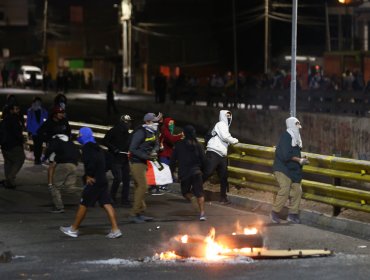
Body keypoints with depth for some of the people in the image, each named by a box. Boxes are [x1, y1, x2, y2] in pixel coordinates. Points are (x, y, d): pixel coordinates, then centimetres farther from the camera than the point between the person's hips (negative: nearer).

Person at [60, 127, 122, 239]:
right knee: (106, 204, 3)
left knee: (83, 204, 1)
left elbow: (90, 162, -24)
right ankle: (115, 230, -5)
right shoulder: (97, 148, 18)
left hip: (93, 182, -8)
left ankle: (73, 229, 11)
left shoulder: (87, 147, -10)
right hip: (103, 180, 8)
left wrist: (88, 175, -14)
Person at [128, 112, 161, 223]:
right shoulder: (140, 133, -19)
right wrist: (146, 156, -23)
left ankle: (140, 213, 22)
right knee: (142, 186, -13)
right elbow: (132, 149, -21)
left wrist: (154, 151, -5)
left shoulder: (152, 132, 8)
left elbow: (156, 144, 17)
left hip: (143, 162, 9)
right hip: (136, 162, -9)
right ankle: (134, 214, -10)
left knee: (140, 187, 14)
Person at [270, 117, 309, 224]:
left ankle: (293, 214, 12)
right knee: (284, 190, -15)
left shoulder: (295, 137, 12)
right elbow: (286, 155, -21)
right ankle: (275, 212, -1)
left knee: (297, 190, 3)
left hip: (293, 170, 9)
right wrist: (299, 160, -14)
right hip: (283, 168, -9)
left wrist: (302, 160, 3)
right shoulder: (286, 136, -14)